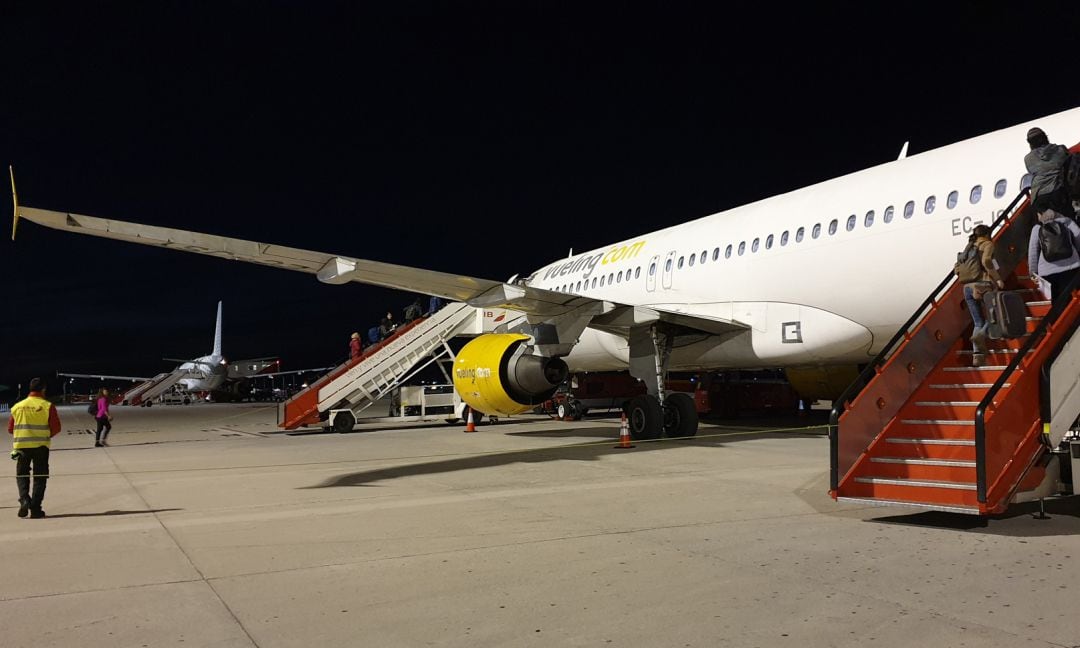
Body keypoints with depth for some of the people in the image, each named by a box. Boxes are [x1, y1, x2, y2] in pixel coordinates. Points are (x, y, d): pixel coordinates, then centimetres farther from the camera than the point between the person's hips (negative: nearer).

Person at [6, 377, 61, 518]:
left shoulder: (17, 406, 4)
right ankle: (35, 508, 2)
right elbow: (56, 428, -7)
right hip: (41, 446, -2)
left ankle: (24, 500, -6)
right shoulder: (47, 406, -5)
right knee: (39, 477, 6)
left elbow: (10, 429, 8)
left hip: (21, 446, 2)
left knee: (22, 475, 15)